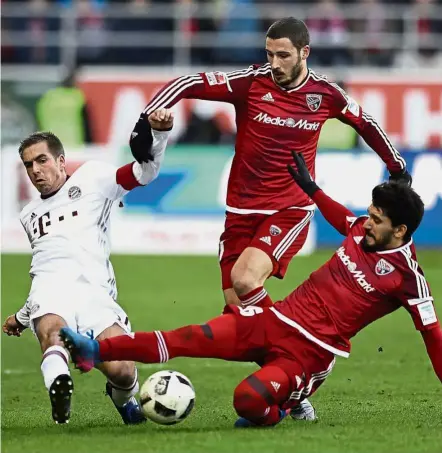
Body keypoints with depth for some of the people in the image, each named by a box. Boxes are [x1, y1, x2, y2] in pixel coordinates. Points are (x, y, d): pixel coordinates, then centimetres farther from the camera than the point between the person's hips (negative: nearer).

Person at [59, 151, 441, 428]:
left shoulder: (406, 276, -12)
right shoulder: (363, 230, 7)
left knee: (248, 400, -32)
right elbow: (343, 220, 32)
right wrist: (311, 189, 42)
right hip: (277, 319, 6)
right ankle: (96, 351, -7)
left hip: (309, 351, -6)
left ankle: (279, 411, 3)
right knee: (188, 340, -10)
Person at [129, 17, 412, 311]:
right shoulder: (252, 82, -10)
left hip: (291, 210, -2)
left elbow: (365, 124, 14)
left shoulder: (324, 93, -4)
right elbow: (186, 85, -11)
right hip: (242, 209, 2)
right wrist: (146, 121, -24)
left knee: (245, 280, -26)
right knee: (236, 304, -1)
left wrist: (398, 168, 24)